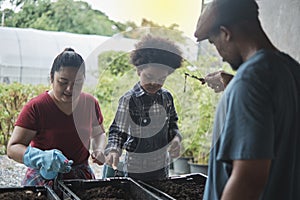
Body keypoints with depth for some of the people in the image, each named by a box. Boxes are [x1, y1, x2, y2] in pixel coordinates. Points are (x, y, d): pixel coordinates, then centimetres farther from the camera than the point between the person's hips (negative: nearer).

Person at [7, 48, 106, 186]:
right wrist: (42, 157, -34)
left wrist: (100, 150, -5)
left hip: (82, 178, 4)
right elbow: (13, 148, -16)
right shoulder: (35, 107, -14)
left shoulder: (90, 103, -1)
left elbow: (98, 133, 18)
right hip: (43, 182, -3)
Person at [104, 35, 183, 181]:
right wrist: (113, 150, -29)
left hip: (162, 166, 5)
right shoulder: (129, 99, -14)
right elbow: (117, 131, -11)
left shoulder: (166, 97, 1)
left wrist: (176, 138, -4)